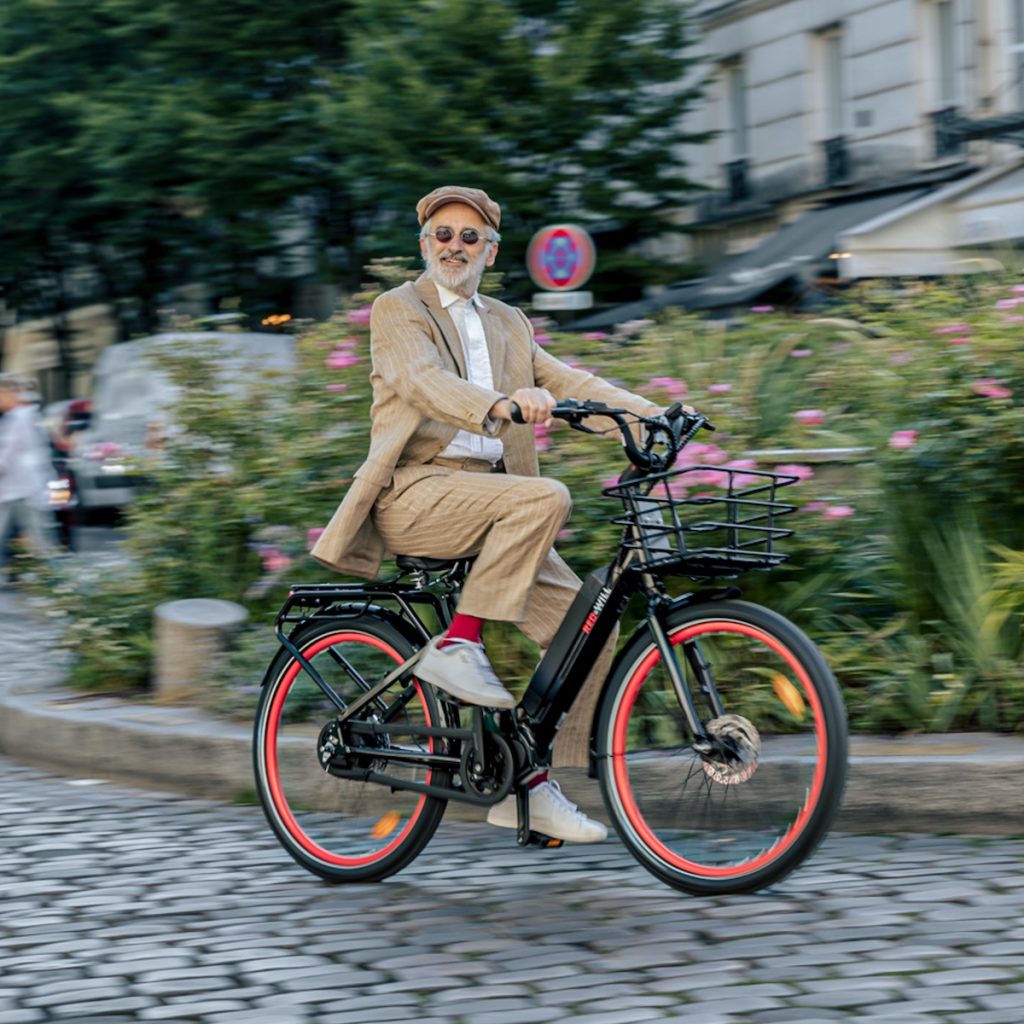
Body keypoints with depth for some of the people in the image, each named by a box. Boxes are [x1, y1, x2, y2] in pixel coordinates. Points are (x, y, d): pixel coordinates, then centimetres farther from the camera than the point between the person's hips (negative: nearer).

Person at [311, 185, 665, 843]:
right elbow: (424, 382, -18)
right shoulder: (399, 310, 1)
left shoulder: (507, 323, 22)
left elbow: (564, 380, 11)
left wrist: (651, 411, -6)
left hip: (488, 495, 7)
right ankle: (457, 644, -23)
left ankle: (528, 786, 3)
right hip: (417, 492, -6)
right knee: (546, 497, -32)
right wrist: (500, 405, -38)